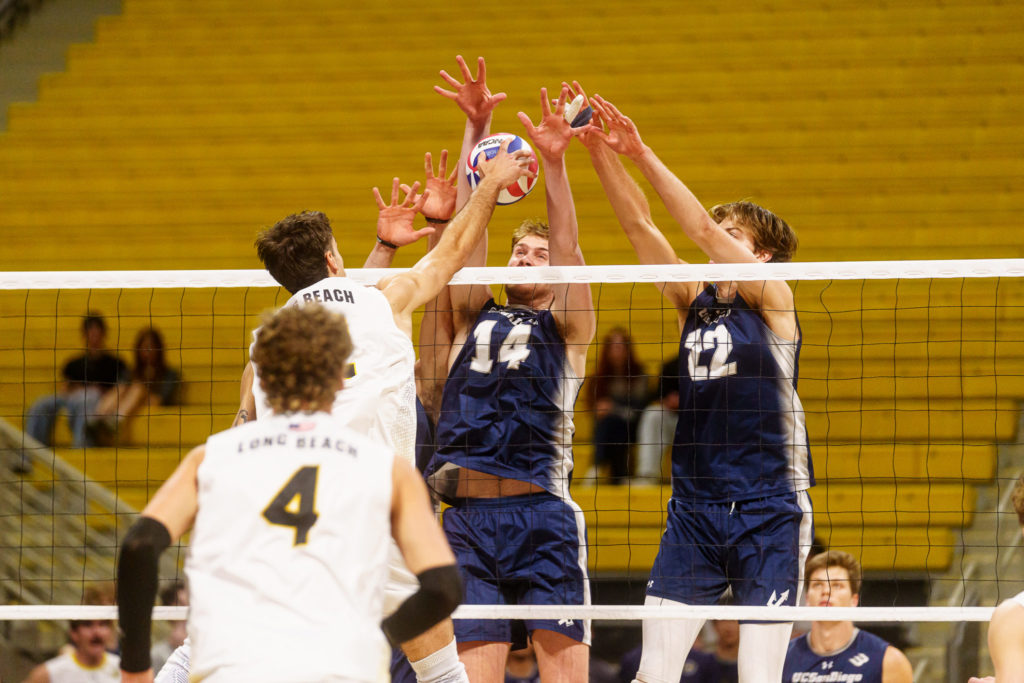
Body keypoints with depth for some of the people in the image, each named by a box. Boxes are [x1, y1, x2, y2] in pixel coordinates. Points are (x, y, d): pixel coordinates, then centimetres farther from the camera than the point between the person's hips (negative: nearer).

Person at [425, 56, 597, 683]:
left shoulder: (566, 327, 12)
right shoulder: (475, 318, 19)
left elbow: (569, 247, -3)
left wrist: (555, 163, -17)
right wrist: (477, 129, 2)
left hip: (542, 511, -3)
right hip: (467, 517, 3)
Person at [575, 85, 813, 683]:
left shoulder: (774, 300, -2)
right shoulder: (694, 302, 12)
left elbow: (703, 229, -13)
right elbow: (640, 225, 3)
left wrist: (643, 154, -16)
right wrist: (601, 152, -9)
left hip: (770, 511, -5)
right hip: (695, 509, 5)